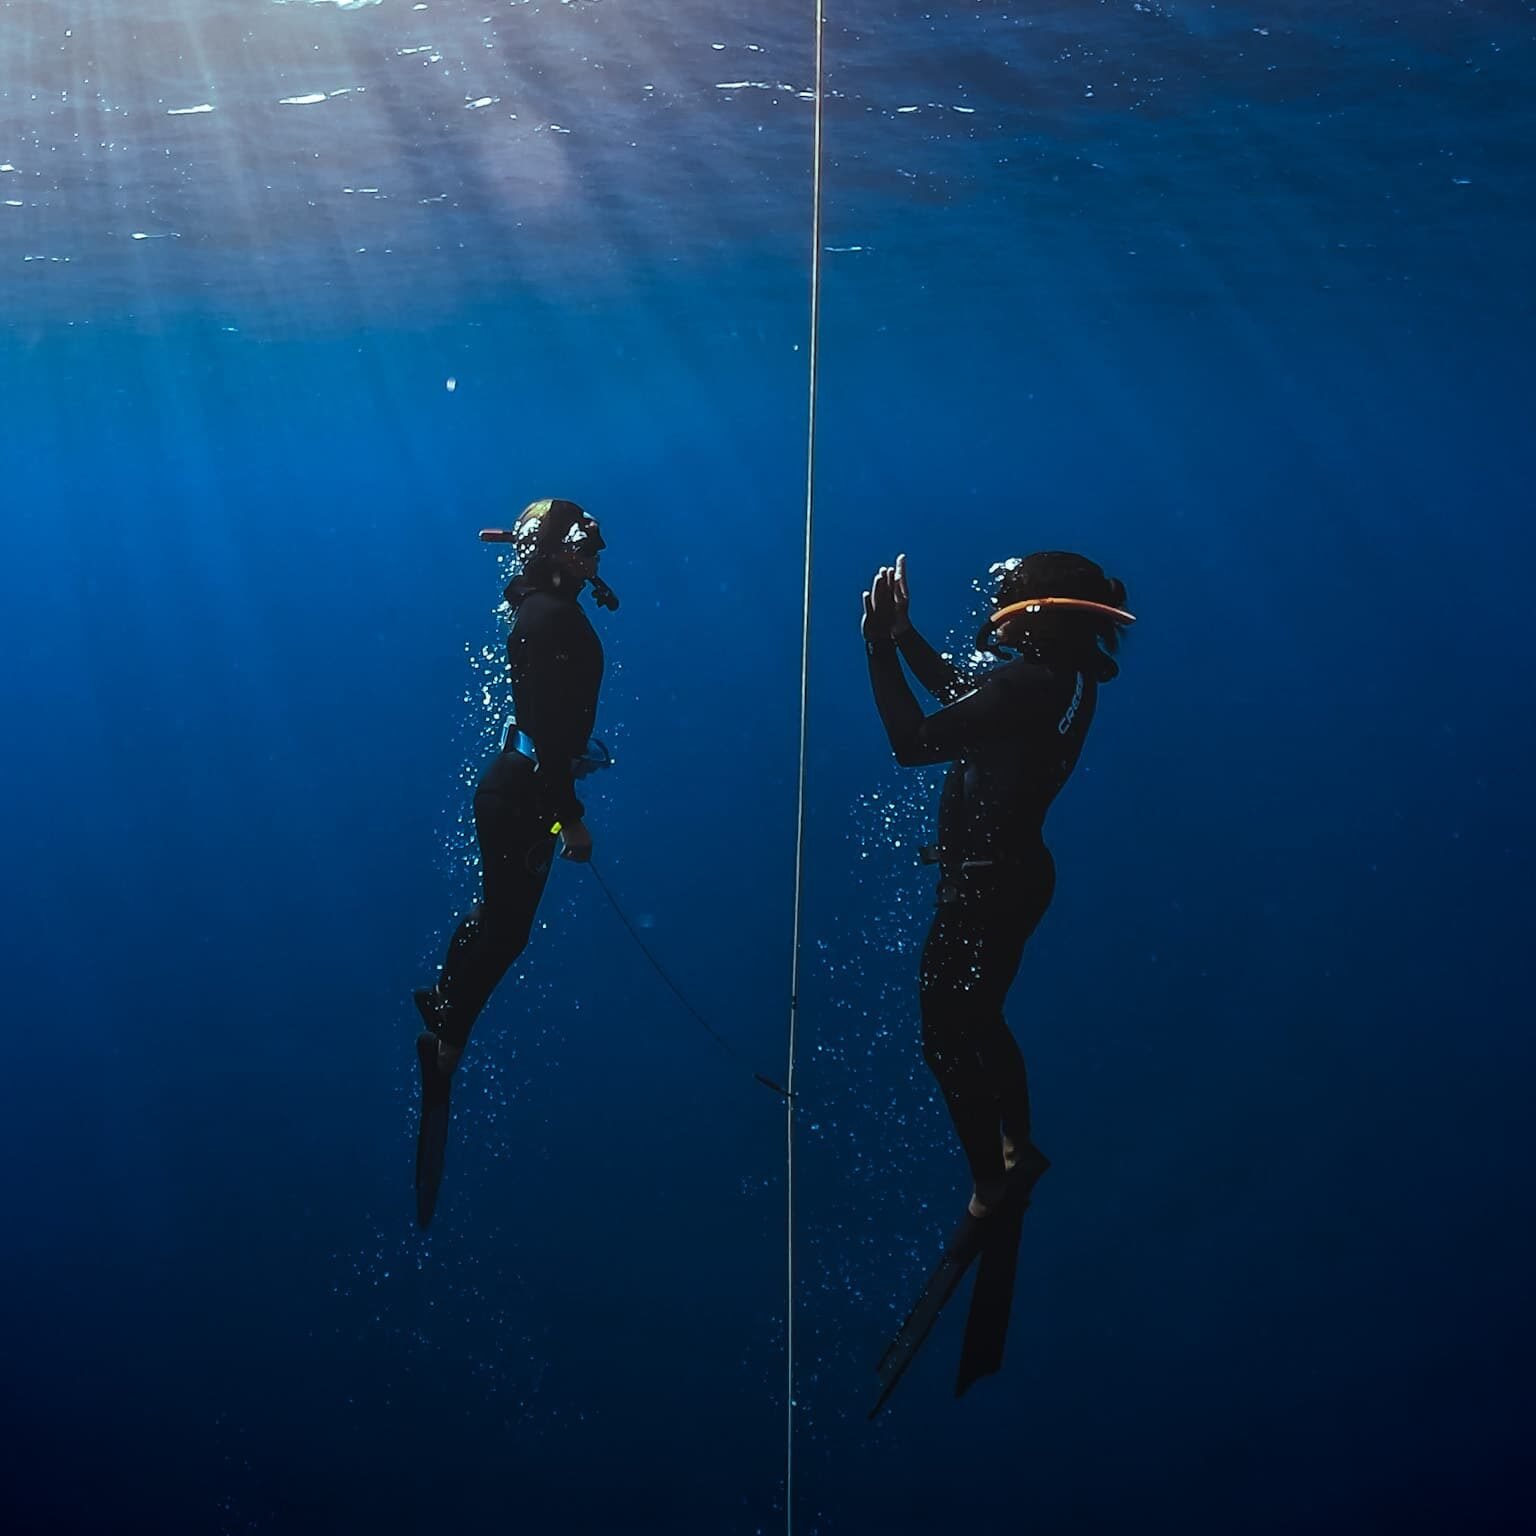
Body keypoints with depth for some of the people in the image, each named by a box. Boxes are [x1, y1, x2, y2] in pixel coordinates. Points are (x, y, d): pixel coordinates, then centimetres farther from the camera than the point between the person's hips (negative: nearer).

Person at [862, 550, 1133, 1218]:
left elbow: (913, 743, -30)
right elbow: (957, 689, 17)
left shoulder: (1028, 685, -27)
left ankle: (992, 1189, 16)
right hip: (1015, 874, 10)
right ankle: (1018, 1150, 42)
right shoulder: (1067, 676, 2)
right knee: (978, 1021, 27)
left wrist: (879, 646, -27)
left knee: (948, 1042, 6)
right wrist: (903, 631, 13)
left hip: (985, 886, -10)